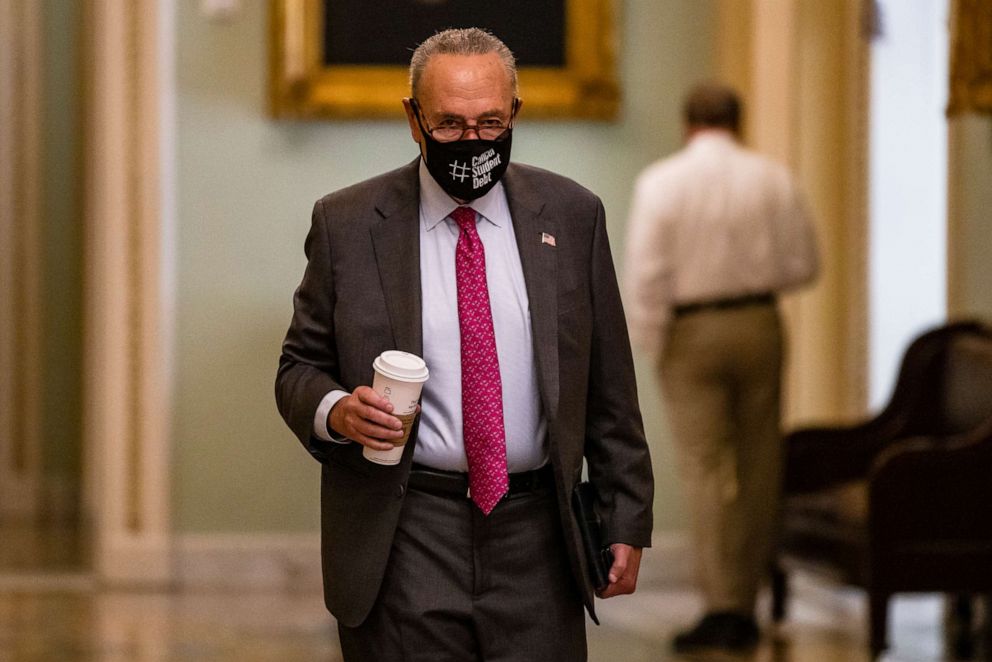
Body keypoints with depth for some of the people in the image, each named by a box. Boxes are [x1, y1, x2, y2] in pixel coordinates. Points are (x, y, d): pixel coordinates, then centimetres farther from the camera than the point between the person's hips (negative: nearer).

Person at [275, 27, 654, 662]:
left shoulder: (572, 215, 5)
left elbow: (608, 387, 8)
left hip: (535, 539, 1)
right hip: (402, 542, -1)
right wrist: (335, 410, -15)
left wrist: (627, 523, 7)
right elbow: (300, 368, 7)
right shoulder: (346, 223, 1)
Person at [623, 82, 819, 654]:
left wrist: (649, 348, -2)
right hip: (759, 325, 3)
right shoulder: (773, 178, 1)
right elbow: (802, 263, 3)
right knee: (758, 470, 10)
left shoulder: (660, 182, -6)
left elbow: (646, 274, -11)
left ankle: (723, 605, -11)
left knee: (707, 471, -3)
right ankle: (745, 607, 16)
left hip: (691, 332, -2)